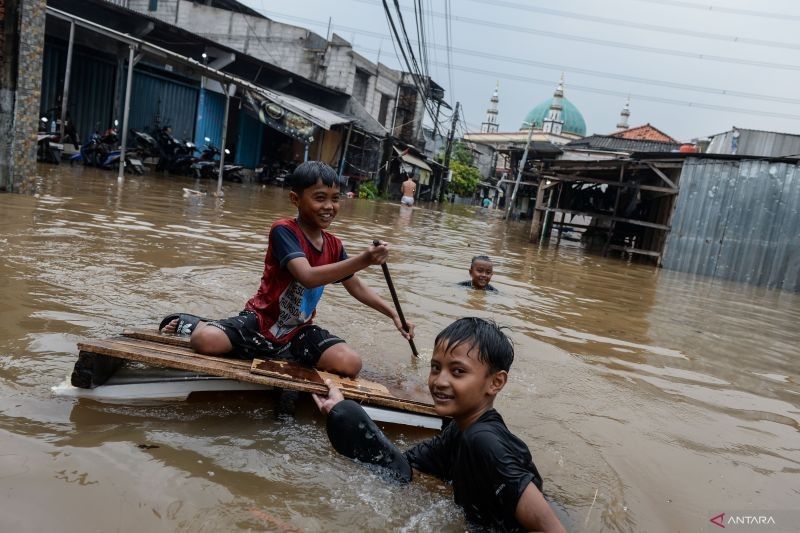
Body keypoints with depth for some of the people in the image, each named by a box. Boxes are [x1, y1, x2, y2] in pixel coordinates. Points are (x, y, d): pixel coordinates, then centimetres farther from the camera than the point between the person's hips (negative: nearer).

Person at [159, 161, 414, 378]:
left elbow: (356, 286, 13)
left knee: (351, 364, -18)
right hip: (261, 322, -5)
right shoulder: (283, 230, -17)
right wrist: (362, 260, -41)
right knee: (205, 341, -31)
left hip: (298, 332, 6)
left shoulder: (334, 246, 3)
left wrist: (393, 313, 4)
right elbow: (308, 277, -32)